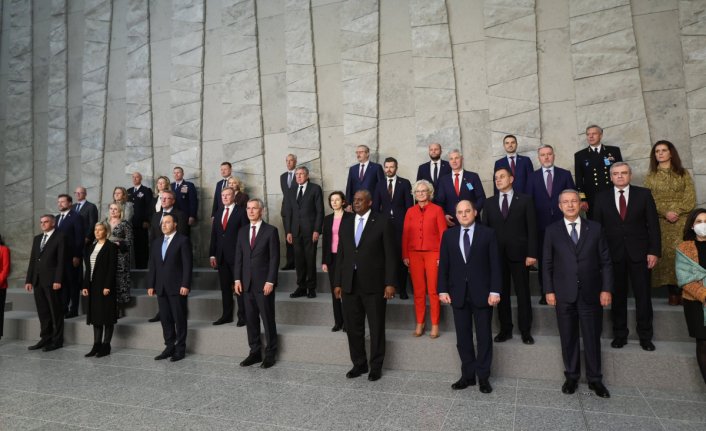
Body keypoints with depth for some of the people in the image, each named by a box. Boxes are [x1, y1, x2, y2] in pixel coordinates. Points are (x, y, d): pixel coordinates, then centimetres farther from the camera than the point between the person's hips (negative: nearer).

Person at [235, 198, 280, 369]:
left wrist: (270, 281, -13)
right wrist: (237, 279, 3)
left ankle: (270, 354, 13)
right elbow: (238, 257, 12)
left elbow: (274, 258, -8)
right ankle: (255, 352, 20)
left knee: (268, 319, 2)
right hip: (247, 283, 5)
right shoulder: (242, 232, 12)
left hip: (264, 283, -5)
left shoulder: (271, 231, -4)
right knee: (251, 319, 9)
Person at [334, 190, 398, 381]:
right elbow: (340, 255, 12)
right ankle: (359, 364, 28)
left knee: (376, 327, 6)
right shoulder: (346, 223, 12)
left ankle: (376, 366, 22)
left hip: (374, 284, -4)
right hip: (349, 284, 5)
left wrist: (390, 283, -11)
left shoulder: (383, 222, -3)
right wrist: (337, 282, 8)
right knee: (353, 327, 12)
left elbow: (390, 254, -6)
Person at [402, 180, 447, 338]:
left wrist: (441, 255, -8)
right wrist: (405, 255, 2)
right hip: (414, 254, 3)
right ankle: (420, 323, 17)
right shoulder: (410, 211, 9)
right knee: (418, 290, 6)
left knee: (433, 290, 0)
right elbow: (405, 235, 8)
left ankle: (435, 325, 11)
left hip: (432, 254, -3)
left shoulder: (437, 210, 0)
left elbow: (443, 234, -2)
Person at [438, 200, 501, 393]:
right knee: (463, 337, 9)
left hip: (482, 293, -2)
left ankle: (483, 377, 20)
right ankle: (468, 375, 21)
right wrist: (443, 290, -1)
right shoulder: (448, 235, 6)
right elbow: (443, 265, 5)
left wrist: (495, 291, -10)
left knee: (484, 337, 8)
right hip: (458, 294, 2)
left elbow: (494, 264, -4)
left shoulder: (488, 233, -1)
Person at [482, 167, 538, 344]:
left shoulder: (525, 200, 4)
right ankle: (505, 329, 18)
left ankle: (525, 331, 14)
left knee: (523, 293, 4)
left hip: (518, 253, -2)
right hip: (496, 254, 2)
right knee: (501, 293, 7)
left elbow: (531, 228, -2)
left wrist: (531, 253, -9)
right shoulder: (489, 202, 11)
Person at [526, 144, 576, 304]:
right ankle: (544, 293, 14)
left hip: (562, 223, 0)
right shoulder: (533, 177, 7)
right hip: (541, 224, 1)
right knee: (542, 259, 5)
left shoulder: (565, 174, 6)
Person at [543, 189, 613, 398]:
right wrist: (549, 290, -3)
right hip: (564, 294, 0)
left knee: (592, 337, 8)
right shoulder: (552, 230, 2)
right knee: (568, 338, 9)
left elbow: (605, 261, 3)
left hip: (591, 294, 0)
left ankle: (594, 379, 23)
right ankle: (571, 376, 24)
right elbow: (547, 263, 3)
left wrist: (606, 289, -4)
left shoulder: (595, 228, 3)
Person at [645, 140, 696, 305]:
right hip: (660, 222, 0)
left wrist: (677, 211, -13)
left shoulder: (683, 173, 11)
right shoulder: (651, 176, 11)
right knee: (665, 254, -5)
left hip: (682, 221, 0)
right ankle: (673, 293, 0)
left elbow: (690, 196, 2)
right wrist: (665, 212, -13)